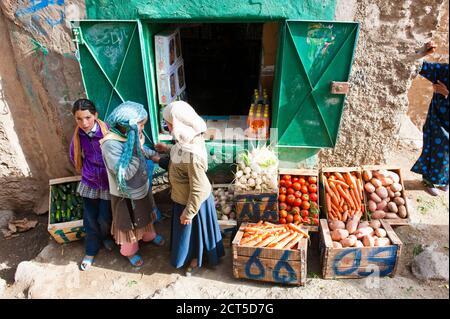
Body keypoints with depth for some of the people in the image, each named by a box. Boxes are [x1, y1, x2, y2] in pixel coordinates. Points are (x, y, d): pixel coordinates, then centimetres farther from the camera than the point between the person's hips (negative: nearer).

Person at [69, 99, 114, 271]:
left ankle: (106, 237, 44)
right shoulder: (78, 135, -8)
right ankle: (91, 251, 36)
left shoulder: (107, 131, -22)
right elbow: (74, 157, 8)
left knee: (104, 218, 9)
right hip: (89, 183, 3)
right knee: (90, 219, 12)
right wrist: (87, 170, 5)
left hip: (108, 183, -3)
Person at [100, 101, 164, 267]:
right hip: (126, 195, -7)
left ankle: (149, 235, 59)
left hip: (142, 187, 7)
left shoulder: (130, 135, -10)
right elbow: (125, 173, -35)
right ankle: (130, 251, 46)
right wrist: (139, 149, -33)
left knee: (146, 215, 30)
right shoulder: (110, 144, -33)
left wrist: (153, 154, 1)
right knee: (128, 224, 19)